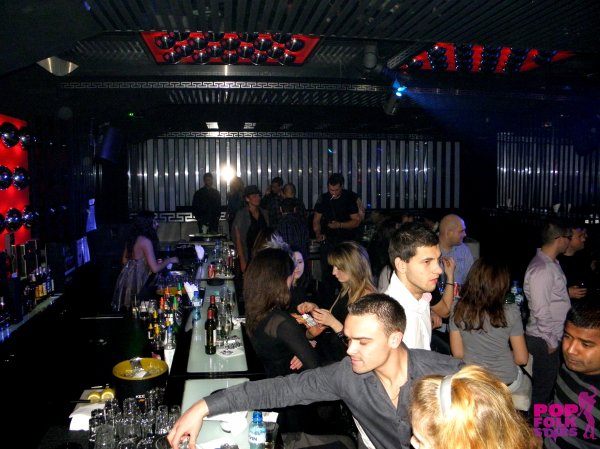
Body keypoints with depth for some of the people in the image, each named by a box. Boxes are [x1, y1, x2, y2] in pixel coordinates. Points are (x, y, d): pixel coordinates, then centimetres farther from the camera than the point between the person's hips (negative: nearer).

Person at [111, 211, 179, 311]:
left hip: (127, 277, 9)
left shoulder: (133, 238, 6)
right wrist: (169, 260, -6)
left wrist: (150, 262, 18)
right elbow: (155, 269, -23)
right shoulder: (146, 241, -19)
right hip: (136, 282, -8)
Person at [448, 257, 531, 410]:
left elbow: (458, 353, -8)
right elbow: (522, 359, -12)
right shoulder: (510, 312, -22)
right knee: (526, 384, 35)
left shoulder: (458, 309, -17)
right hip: (507, 383, -2)